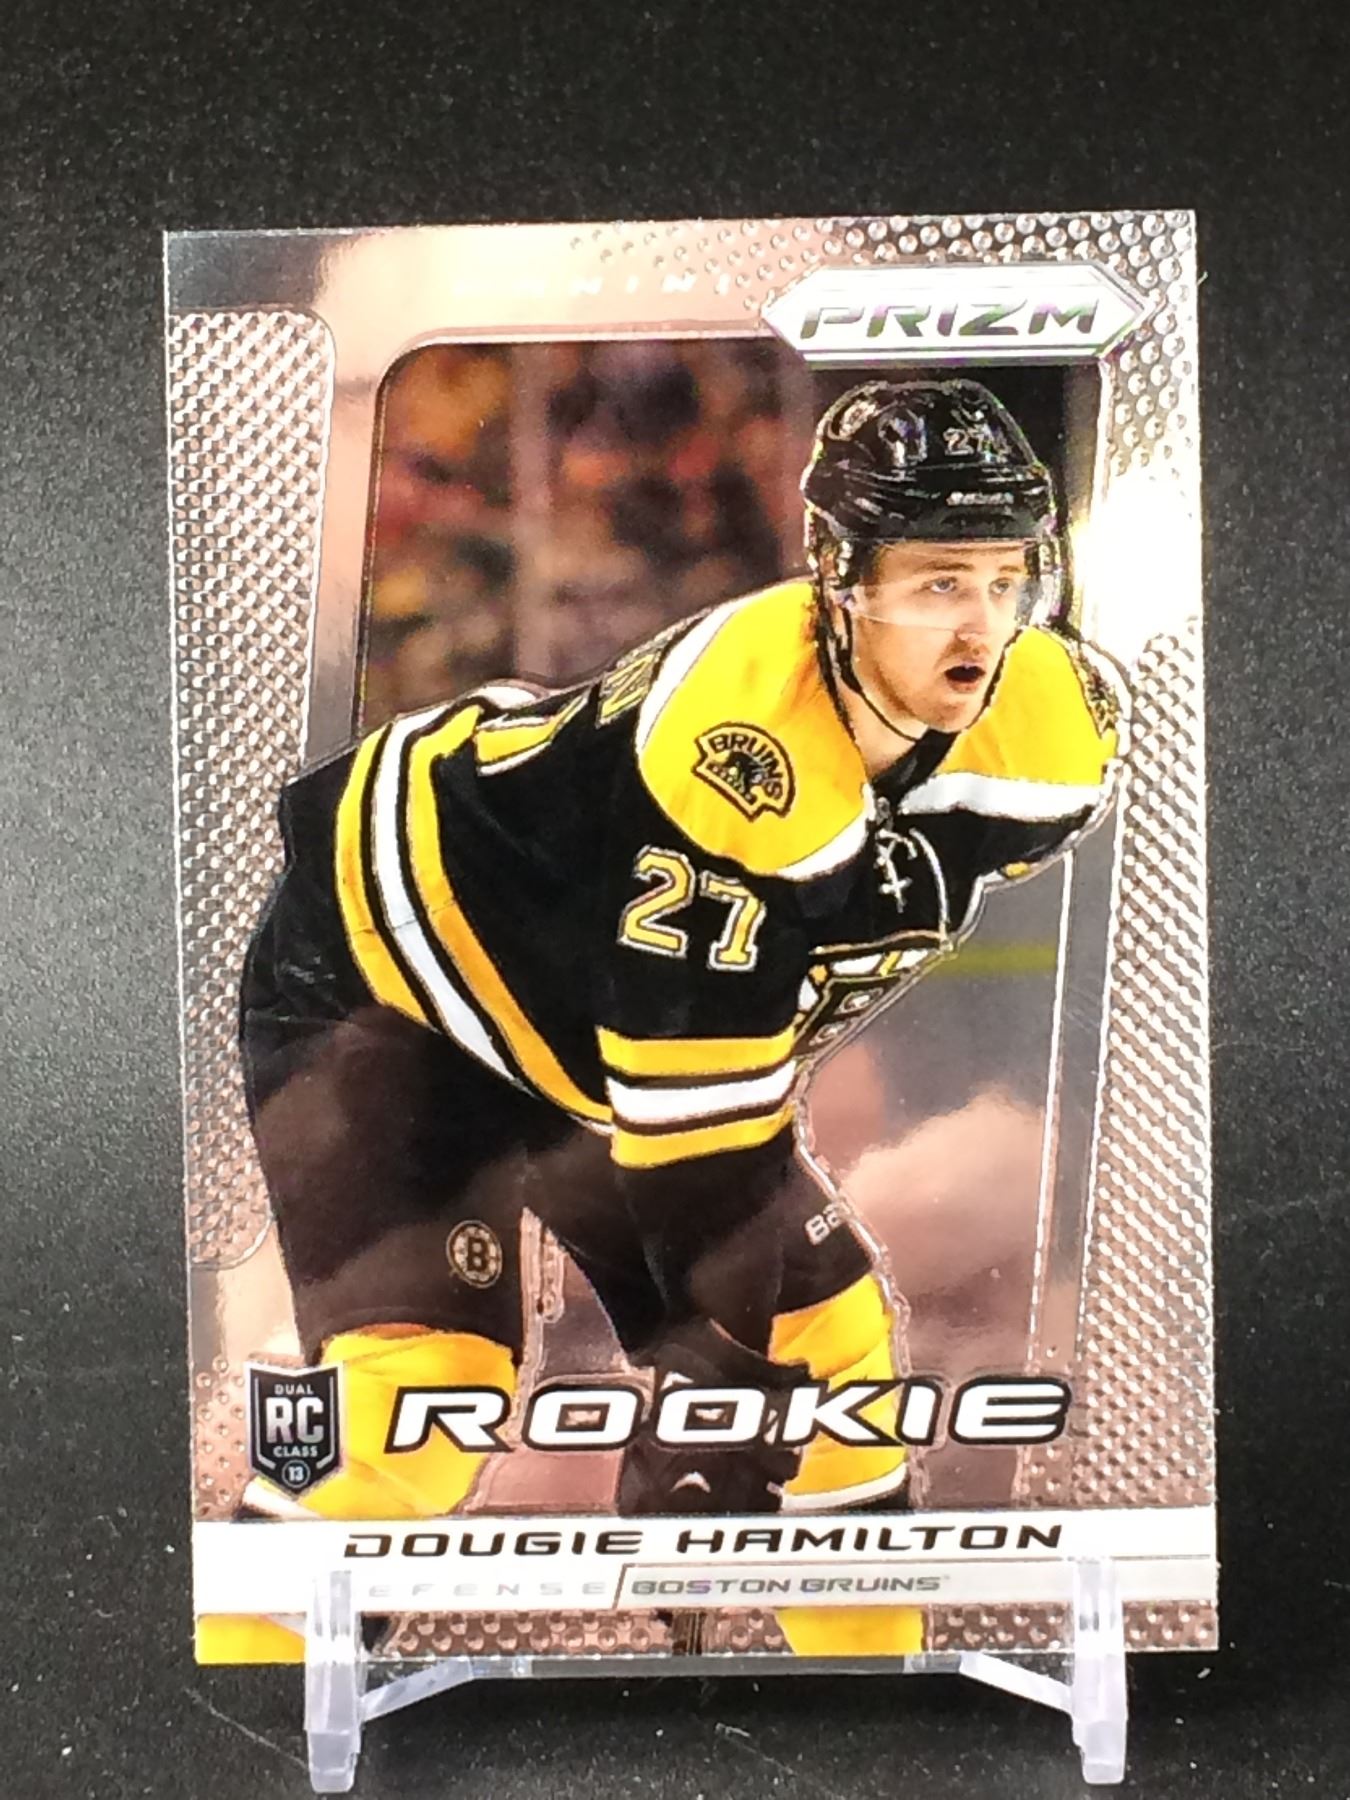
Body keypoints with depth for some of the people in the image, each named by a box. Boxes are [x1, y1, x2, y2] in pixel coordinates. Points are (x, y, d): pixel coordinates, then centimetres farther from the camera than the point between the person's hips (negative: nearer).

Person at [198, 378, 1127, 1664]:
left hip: (609, 1023, 7)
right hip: (384, 969, -6)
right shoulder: (733, 752, -37)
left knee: (835, 1338, 5)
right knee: (422, 1384, -21)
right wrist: (750, 1337, -19)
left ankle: (862, 1639, 25)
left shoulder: (1047, 727, -14)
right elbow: (698, 1124, -30)